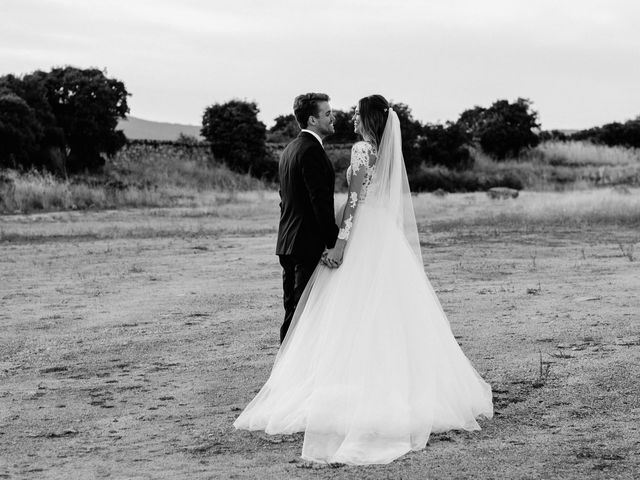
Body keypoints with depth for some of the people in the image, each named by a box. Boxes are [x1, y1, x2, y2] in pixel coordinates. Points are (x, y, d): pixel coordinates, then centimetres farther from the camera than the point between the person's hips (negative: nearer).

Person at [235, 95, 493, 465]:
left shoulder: (363, 149, -10)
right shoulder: (389, 150, 12)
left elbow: (356, 197, -17)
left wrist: (342, 239, -19)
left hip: (365, 236, -8)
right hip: (388, 237, 8)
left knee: (359, 315, -5)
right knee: (391, 315, 10)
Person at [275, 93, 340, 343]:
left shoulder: (290, 149, 16)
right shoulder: (312, 150, -15)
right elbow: (321, 201, -20)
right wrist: (333, 243, -19)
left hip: (287, 242, 10)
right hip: (309, 243, -10)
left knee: (292, 311, 13)